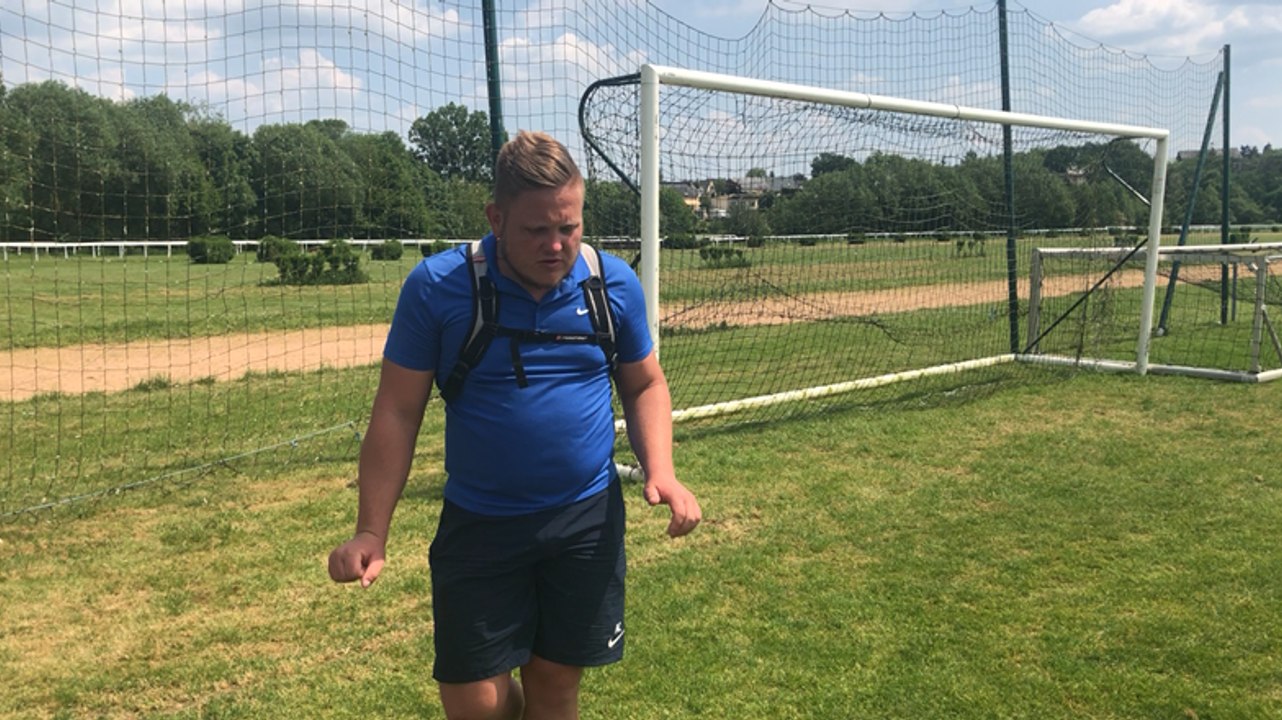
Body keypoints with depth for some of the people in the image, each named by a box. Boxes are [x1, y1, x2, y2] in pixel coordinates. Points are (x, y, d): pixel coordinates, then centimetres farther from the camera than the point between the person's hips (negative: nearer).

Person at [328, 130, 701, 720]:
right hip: (478, 527, -1)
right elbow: (397, 411, -6)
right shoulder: (435, 287, -11)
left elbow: (645, 384, 9)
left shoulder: (615, 283, -4)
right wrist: (371, 532, -10)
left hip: (588, 519, 2)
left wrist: (660, 471, -8)